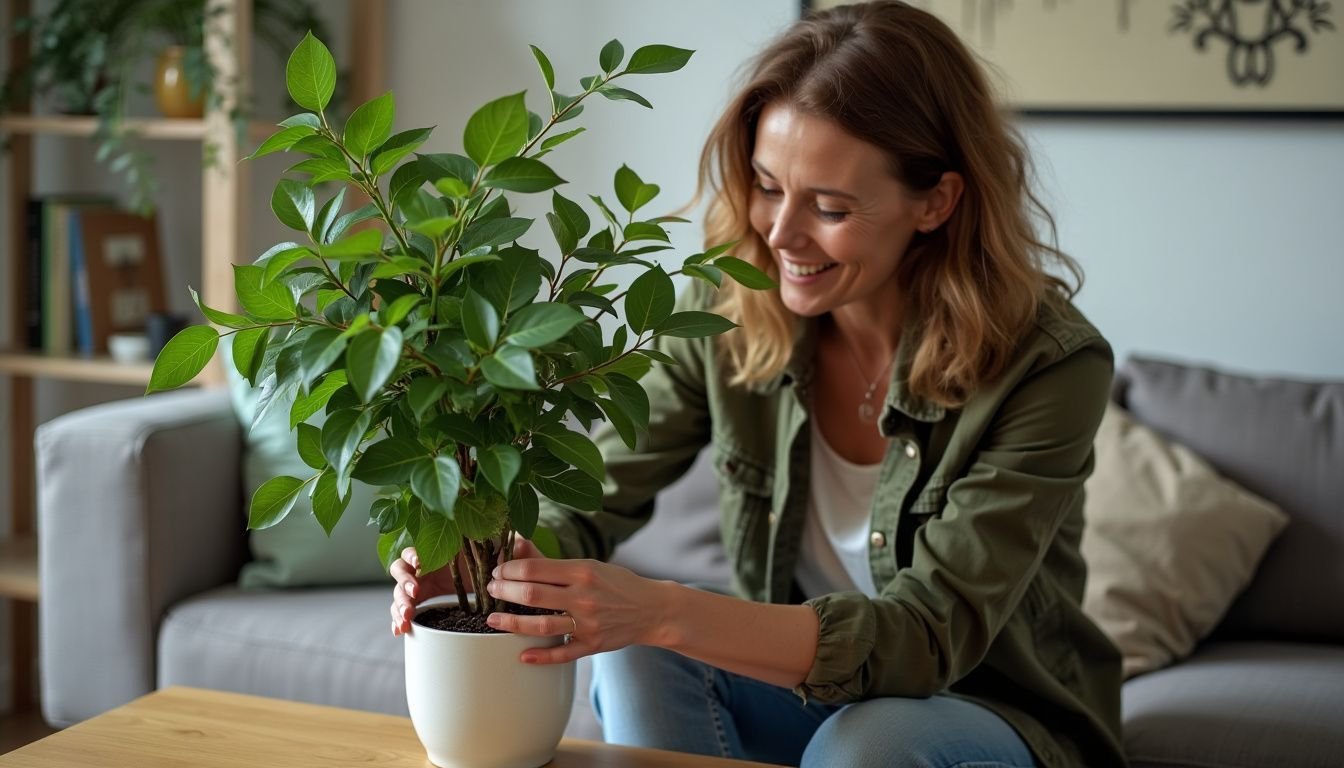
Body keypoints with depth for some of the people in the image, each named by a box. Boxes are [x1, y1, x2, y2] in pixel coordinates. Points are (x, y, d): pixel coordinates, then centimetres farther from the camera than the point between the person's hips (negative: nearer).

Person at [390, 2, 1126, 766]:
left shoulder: (1049, 365, -24)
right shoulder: (730, 312, -13)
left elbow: (931, 634, -29)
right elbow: (592, 503, -7)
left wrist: (661, 611, -43)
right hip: (804, 682, 3)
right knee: (636, 656, -24)